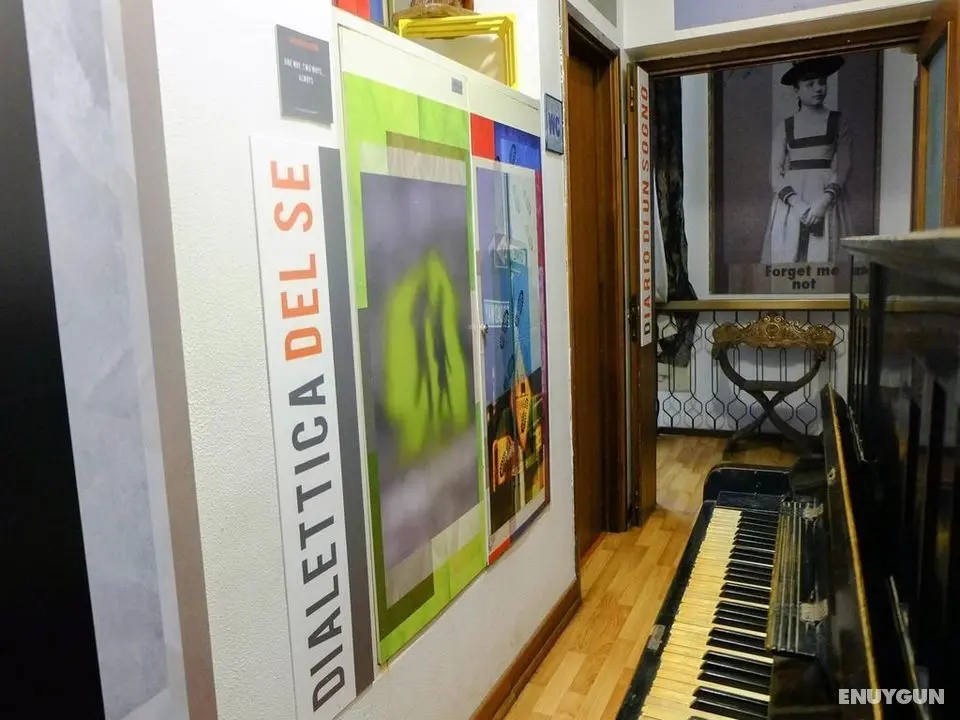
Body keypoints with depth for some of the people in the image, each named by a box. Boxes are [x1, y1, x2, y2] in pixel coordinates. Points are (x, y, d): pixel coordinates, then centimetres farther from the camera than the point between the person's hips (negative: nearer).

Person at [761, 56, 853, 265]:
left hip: (826, 200, -1)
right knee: (786, 261, -6)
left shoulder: (837, 122, 9)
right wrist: (797, 203, -13)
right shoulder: (784, 126, 10)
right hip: (791, 202, 1)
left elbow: (843, 168, 1)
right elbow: (775, 172, 3)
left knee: (822, 261, -8)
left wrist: (823, 202, -15)